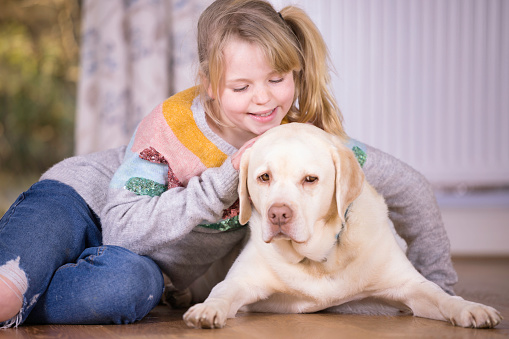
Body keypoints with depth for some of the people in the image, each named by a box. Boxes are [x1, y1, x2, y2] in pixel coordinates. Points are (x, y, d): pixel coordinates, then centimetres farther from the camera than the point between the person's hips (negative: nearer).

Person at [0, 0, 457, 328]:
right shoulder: (174, 124, -22)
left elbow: (410, 189, -7)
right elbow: (122, 227, -26)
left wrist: (439, 288, -3)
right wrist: (223, 181, -32)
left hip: (147, 263, 2)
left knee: (132, 285, -38)